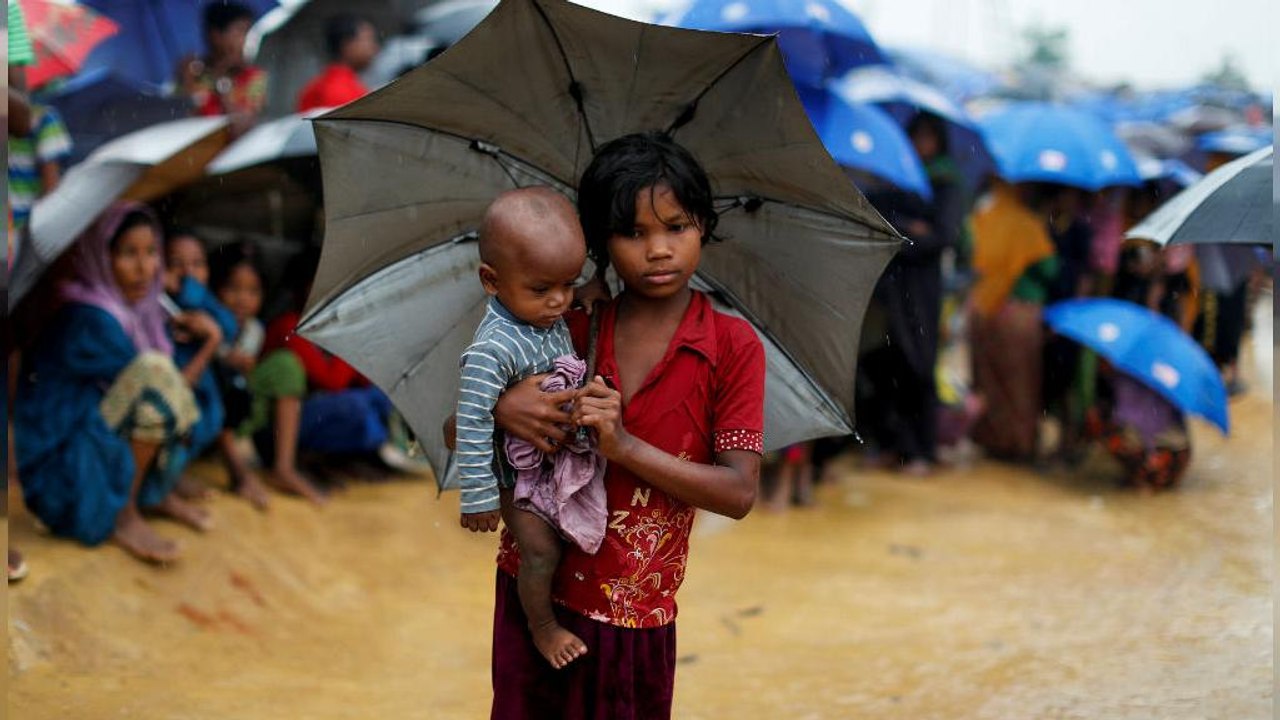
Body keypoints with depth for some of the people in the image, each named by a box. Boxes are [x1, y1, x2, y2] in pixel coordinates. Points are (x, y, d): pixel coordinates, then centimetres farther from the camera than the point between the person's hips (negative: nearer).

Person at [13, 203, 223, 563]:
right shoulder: (91, 320, -21)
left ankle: (156, 494, 4)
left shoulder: (134, 311, 3)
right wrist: (211, 341, -4)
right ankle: (122, 517, -17)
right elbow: (163, 394, -16)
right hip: (61, 476, -9)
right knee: (155, 372, -28)